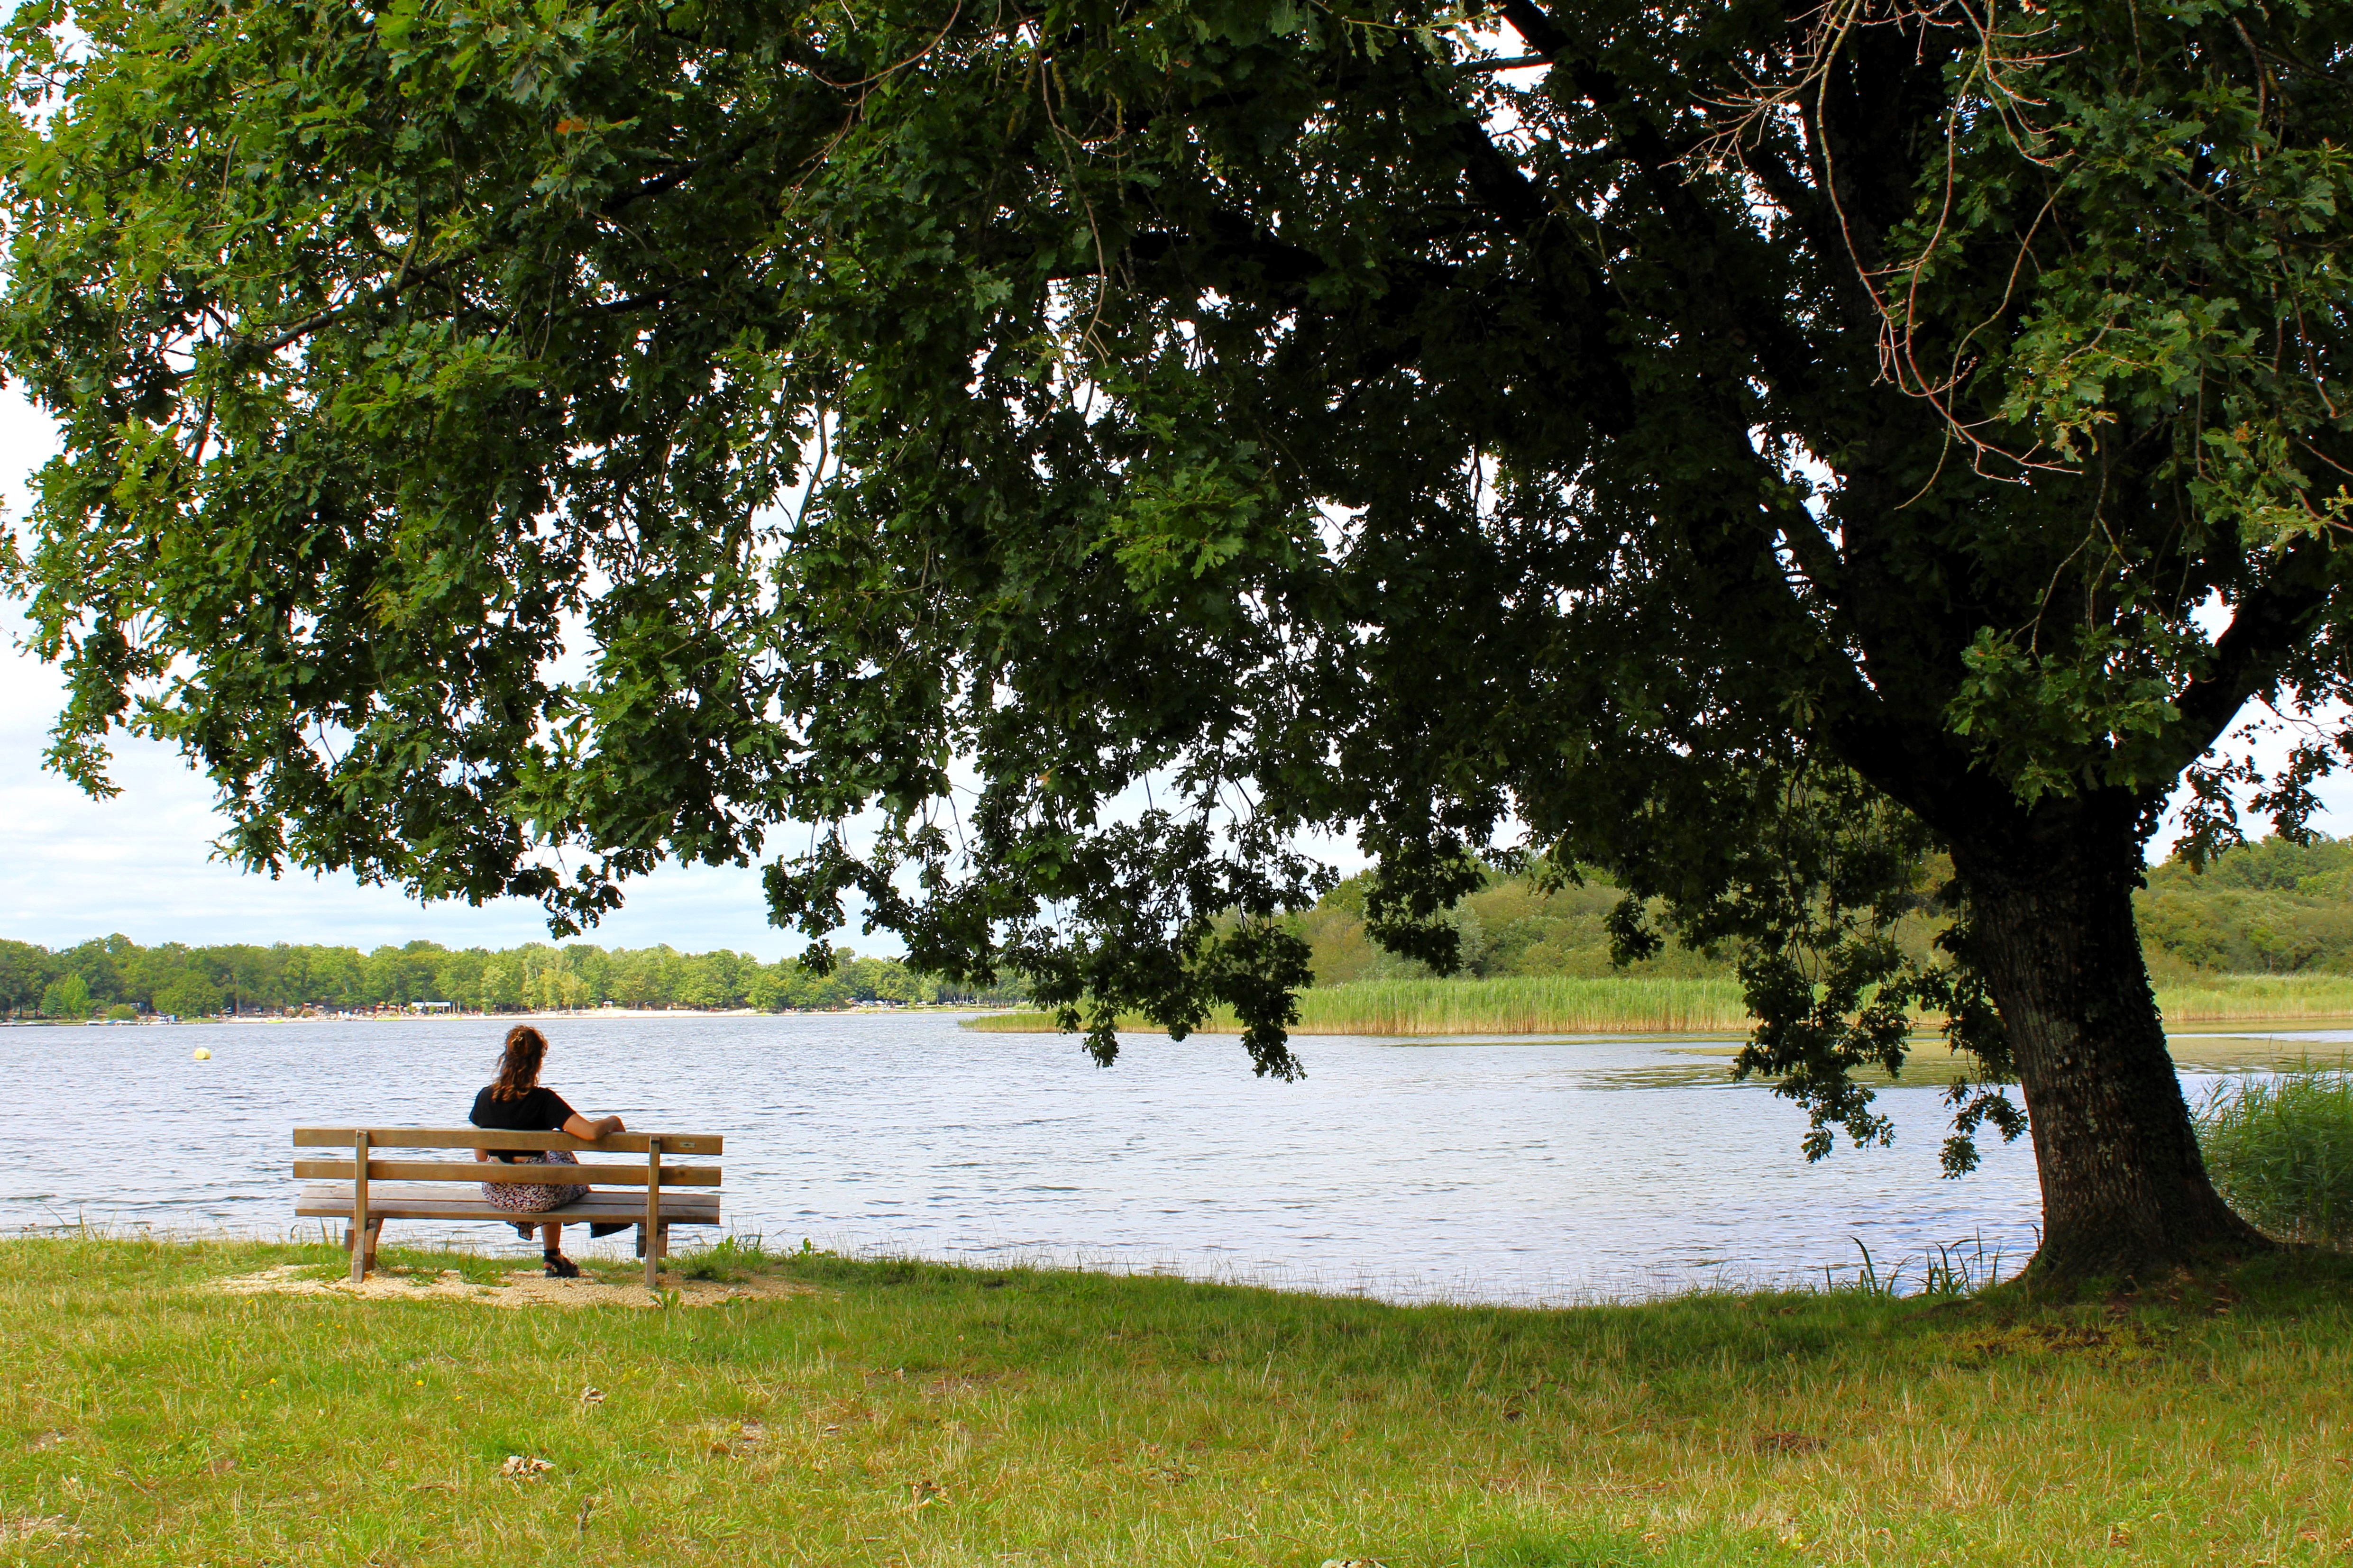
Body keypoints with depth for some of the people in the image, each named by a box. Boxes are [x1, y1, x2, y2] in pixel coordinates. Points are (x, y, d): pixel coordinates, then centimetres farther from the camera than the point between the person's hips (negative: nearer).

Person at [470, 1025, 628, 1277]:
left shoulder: (485, 1097, -3)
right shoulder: (542, 1099, -17)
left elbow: (480, 1156, 5)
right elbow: (591, 1132, -24)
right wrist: (613, 1122, -2)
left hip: (495, 1194, 4)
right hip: (536, 1197, -4)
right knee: (561, 1155, 29)